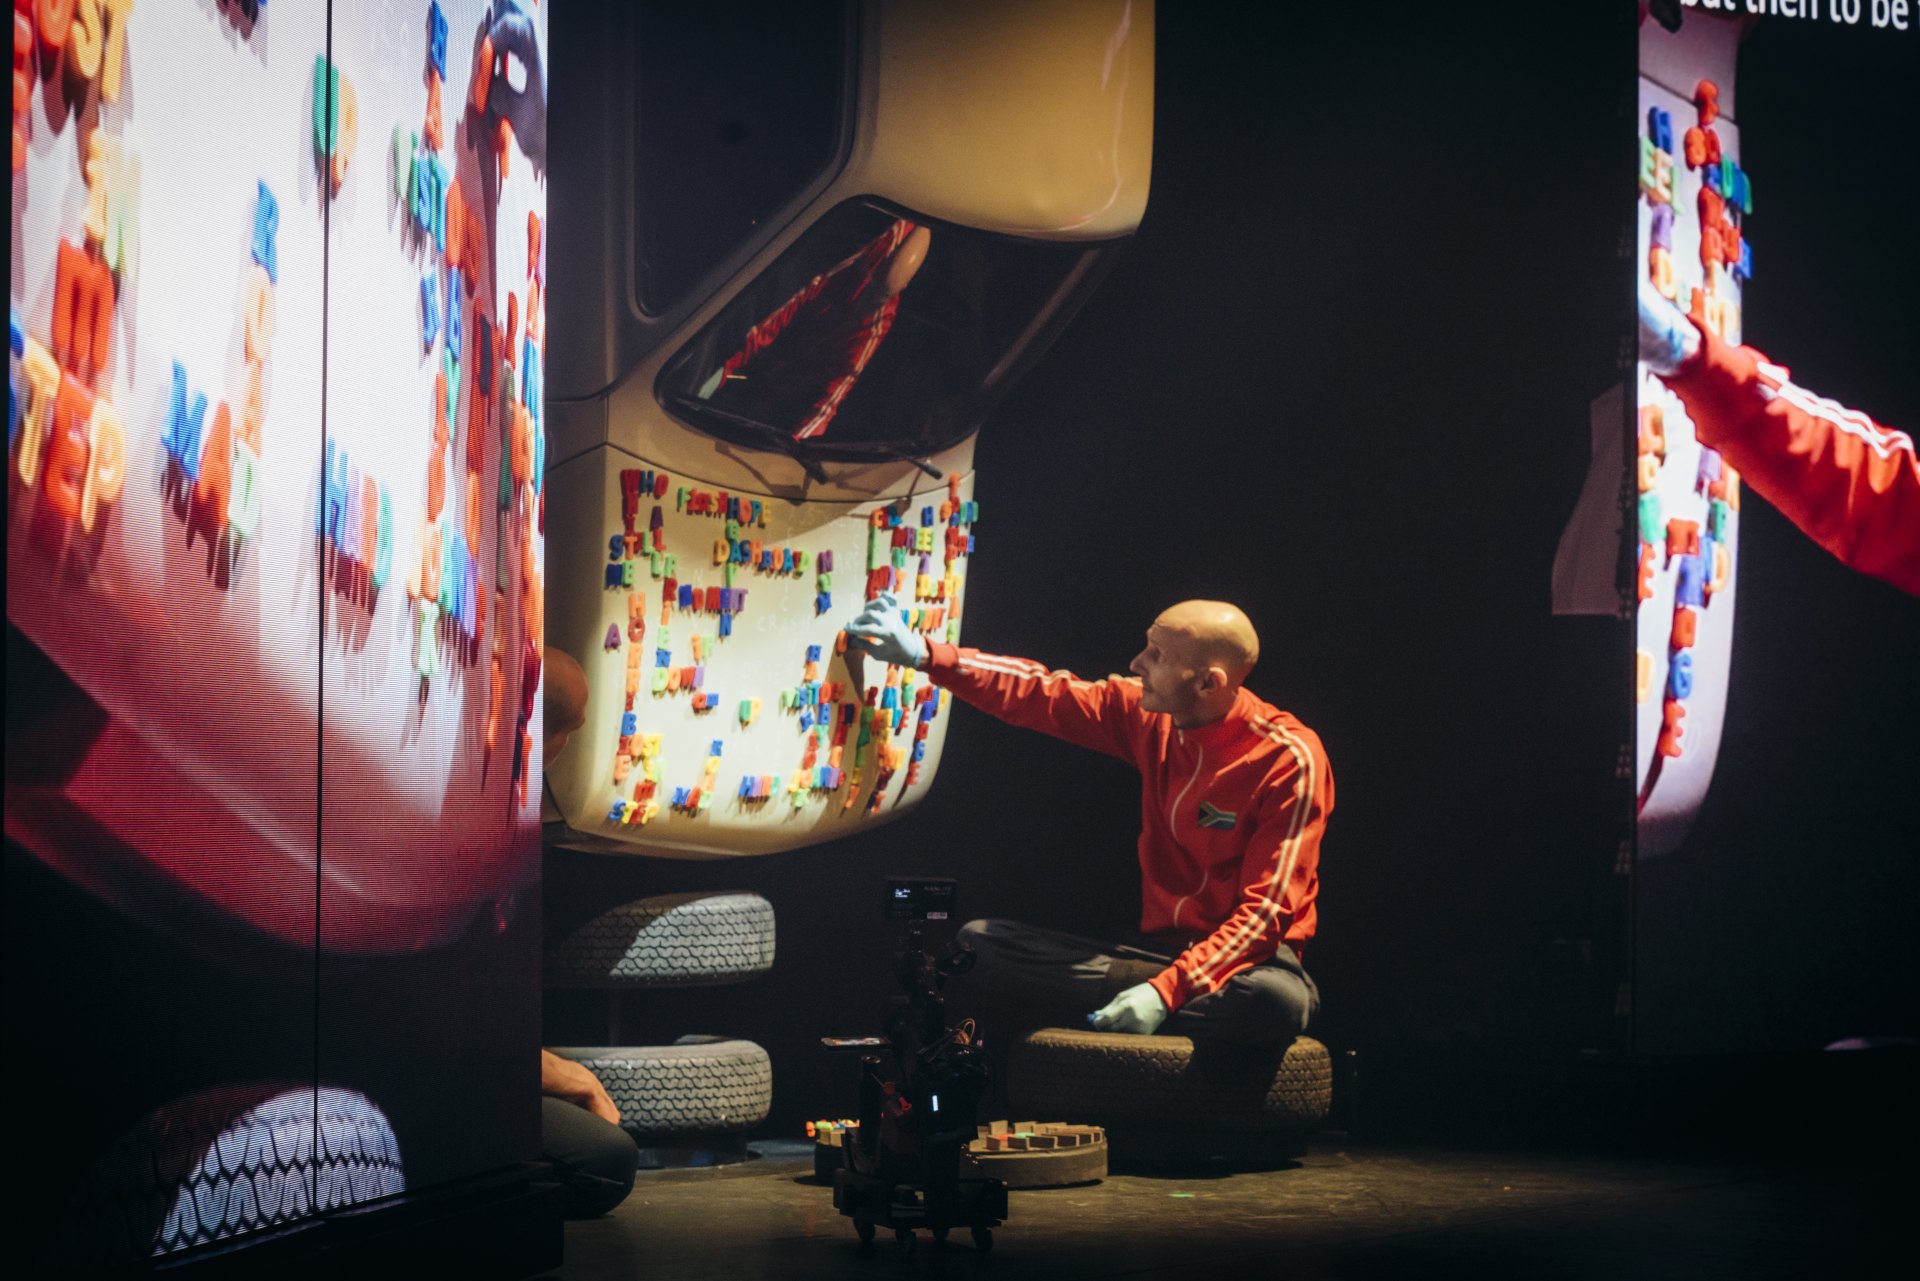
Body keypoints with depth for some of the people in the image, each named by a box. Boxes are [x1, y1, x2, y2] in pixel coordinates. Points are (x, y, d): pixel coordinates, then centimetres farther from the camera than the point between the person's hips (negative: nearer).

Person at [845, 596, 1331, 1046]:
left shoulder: (1289, 761, -17)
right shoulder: (1149, 715, 2)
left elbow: (1266, 913, -21)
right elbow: (1041, 695, 11)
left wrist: (1166, 991, -30)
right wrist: (923, 654, 2)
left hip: (1247, 958, -6)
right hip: (1158, 948, 6)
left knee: (1275, 1001, -44)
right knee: (976, 943, -10)